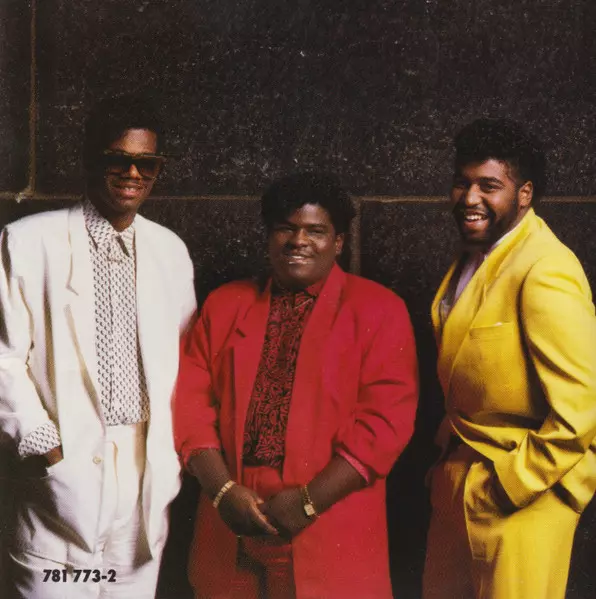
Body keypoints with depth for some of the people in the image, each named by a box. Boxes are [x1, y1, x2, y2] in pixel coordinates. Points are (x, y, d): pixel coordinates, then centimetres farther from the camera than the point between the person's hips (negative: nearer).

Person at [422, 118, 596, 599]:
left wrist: (507, 485, -18)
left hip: (520, 496, -8)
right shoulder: (477, 254, 5)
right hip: (459, 475, 8)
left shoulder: (544, 272, -22)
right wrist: (452, 441, 10)